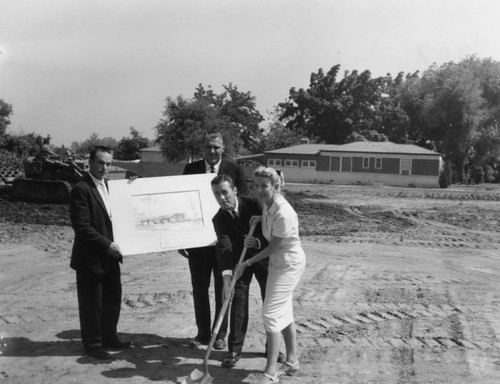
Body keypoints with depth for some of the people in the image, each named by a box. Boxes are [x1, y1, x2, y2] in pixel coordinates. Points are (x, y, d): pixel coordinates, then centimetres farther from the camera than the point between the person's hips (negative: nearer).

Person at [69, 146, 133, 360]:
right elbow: (82, 226, -21)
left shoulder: (107, 186, 11)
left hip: (110, 256, 8)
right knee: (91, 303, 5)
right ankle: (93, 344, 20)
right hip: (90, 258, -8)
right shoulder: (81, 190, -15)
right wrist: (107, 244, -22)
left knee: (113, 299, 16)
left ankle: (109, 338, 32)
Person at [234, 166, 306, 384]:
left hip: (288, 265, -9)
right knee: (284, 313, 16)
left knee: (271, 314, -7)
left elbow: (272, 248, -21)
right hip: (278, 262, 9)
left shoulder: (283, 214, -29)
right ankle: (292, 361, 30)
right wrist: (261, 218, 0)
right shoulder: (268, 204, -3)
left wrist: (247, 263, -13)